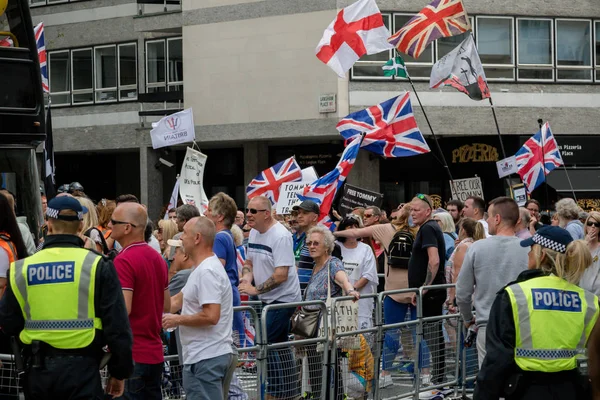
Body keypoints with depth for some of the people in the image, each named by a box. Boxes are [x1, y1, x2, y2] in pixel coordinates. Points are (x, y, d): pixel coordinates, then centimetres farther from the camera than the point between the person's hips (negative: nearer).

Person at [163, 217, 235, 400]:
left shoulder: (206, 272, -18)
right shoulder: (206, 267, 16)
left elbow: (211, 316, -25)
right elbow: (178, 300, 24)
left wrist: (177, 320, -13)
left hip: (205, 358, -11)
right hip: (211, 354, 11)